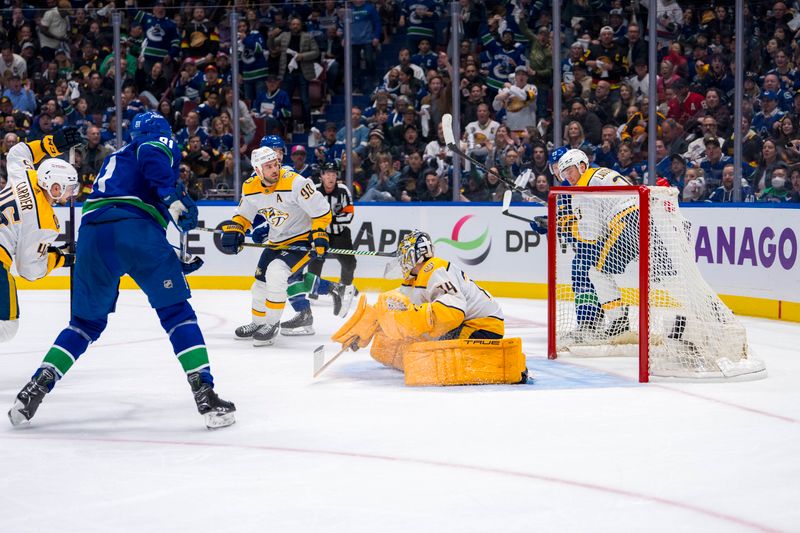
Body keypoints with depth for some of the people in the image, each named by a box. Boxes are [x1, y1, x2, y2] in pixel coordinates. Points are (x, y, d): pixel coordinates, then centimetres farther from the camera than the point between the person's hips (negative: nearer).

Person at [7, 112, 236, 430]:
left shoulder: (117, 158, 40)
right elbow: (152, 157, -9)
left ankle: (36, 387, 10)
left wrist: (175, 263, 41)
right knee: (177, 312, 6)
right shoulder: (162, 143, 20)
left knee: (87, 321, 21)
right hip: (135, 229, -5)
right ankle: (206, 396, -3)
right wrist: (174, 198, -14)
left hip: (92, 233, 6)